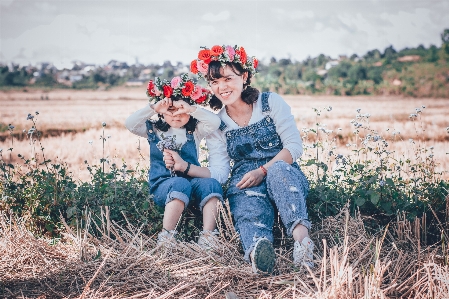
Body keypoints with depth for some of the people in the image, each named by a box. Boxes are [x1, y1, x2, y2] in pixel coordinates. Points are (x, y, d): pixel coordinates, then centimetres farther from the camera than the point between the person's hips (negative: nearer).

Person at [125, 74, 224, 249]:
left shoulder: (195, 131, 11)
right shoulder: (154, 130, 12)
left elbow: (215, 122, -6)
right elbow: (130, 124, -3)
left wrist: (190, 109, -13)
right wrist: (153, 108, -11)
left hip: (191, 180, 2)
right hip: (162, 185, -2)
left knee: (211, 184, -29)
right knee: (181, 184, -36)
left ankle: (208, 236, -31)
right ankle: (166, 237, -31)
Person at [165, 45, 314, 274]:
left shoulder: (271, 102, 2)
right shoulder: (216, 125, 8)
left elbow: (294, 145, -4)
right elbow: (219, 173, 1)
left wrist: (262, 171, -16)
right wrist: (184, 166, -15)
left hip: (284, 176, -1)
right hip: (245, 184, 1)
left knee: (278, 170, -37)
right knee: (250, 210, -35)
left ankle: (301, 235, -58)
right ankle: (257, 249, -69)